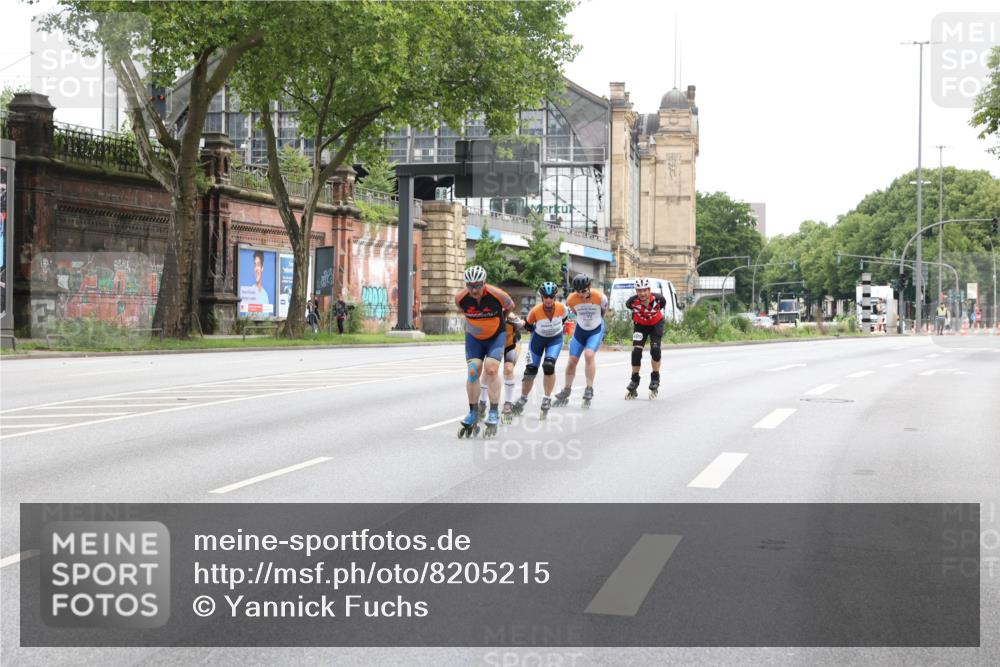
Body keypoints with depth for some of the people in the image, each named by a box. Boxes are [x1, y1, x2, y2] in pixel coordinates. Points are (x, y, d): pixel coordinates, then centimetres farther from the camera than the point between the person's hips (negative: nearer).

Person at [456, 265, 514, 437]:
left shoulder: (497, 294, -26)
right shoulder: (460, 298, -19)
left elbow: (510, 306, -2)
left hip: (496, 336, -2)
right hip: (474, 337, 2)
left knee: (491, 369, -18)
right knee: (473, 371, -11)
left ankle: (494, 413, -10)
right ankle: (473, 414, 1)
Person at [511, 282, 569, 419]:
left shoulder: (561, 308, -25)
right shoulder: (535, 311, -28)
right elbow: (527, 325, -7)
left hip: (556, 339, 0)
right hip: (538, 338, 0)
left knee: (549, 366, -22)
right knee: (531, 369, 3)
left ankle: (547, 399, -7)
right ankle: (523, 399, 23)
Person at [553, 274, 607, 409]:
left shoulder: (600, 297, -25)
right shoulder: (572, 299, -20)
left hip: (596, 330, -2)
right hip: (580, 329, 3)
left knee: (589, 354, -25)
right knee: (572, 361, 2)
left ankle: (589, 390, -18)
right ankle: (566, 391, 20)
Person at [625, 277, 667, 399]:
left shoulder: (658, 298, -31)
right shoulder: (632, 301, -30)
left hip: (656, 324, -1)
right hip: (640, 325, 1)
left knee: (655, 349, -19)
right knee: (636, 351, -11)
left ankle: (655, 380, -2)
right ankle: (634, 384, 2)